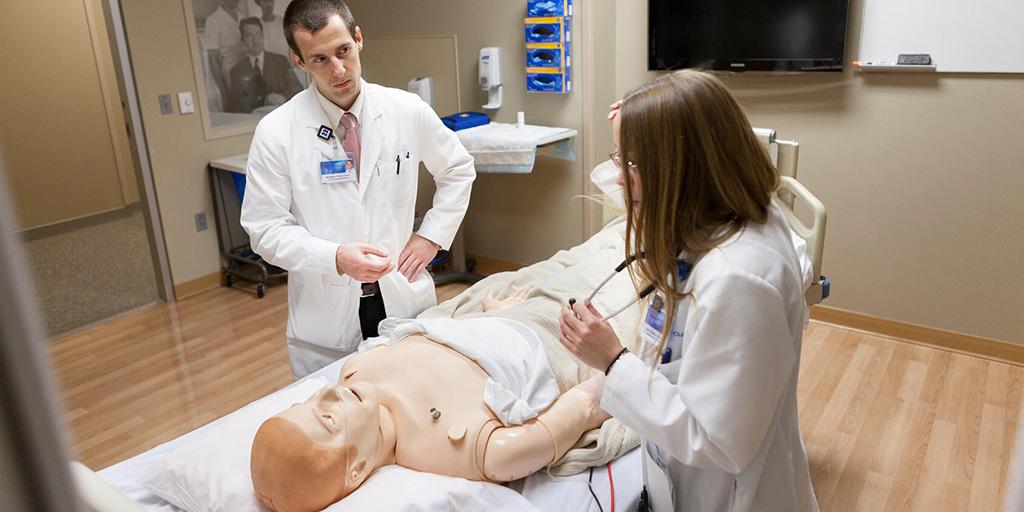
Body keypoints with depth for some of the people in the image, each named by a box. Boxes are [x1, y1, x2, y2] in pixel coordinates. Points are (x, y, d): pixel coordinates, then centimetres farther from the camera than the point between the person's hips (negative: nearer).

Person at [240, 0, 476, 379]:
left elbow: (458, 169, 11)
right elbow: (266, 229, -7)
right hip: (324, 316, -1)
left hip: (405, 300, 2)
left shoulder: (408, 110, -4)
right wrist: (335, 258, -23)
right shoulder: (275, 132, -9)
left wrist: (432, 236, 1)